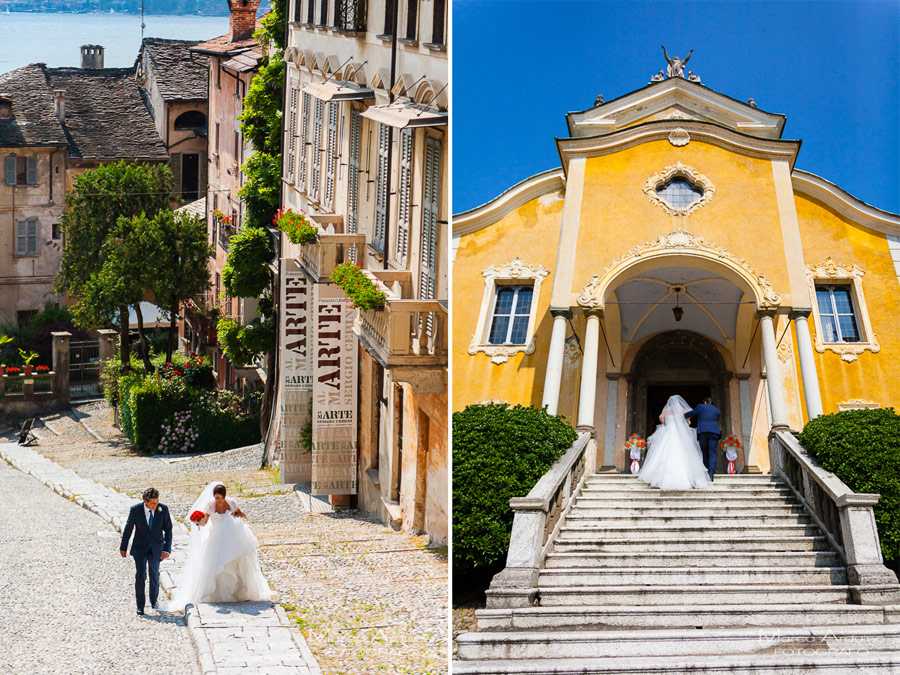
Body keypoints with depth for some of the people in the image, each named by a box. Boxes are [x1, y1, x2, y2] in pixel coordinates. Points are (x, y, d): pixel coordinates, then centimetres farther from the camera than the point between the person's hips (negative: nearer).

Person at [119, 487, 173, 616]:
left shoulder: (163, 509, -15)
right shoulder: (135, 510, -17)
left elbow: (168, 530, -6)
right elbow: (128, 529, -3)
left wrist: (167, 549, -12)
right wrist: (123, 547, 4)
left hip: (156, 548, 2)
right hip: (140, 547, -1)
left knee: (154, 575, 14)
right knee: (140, 575, -11)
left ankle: (154, 600, 37)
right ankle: (140, 606, -2)